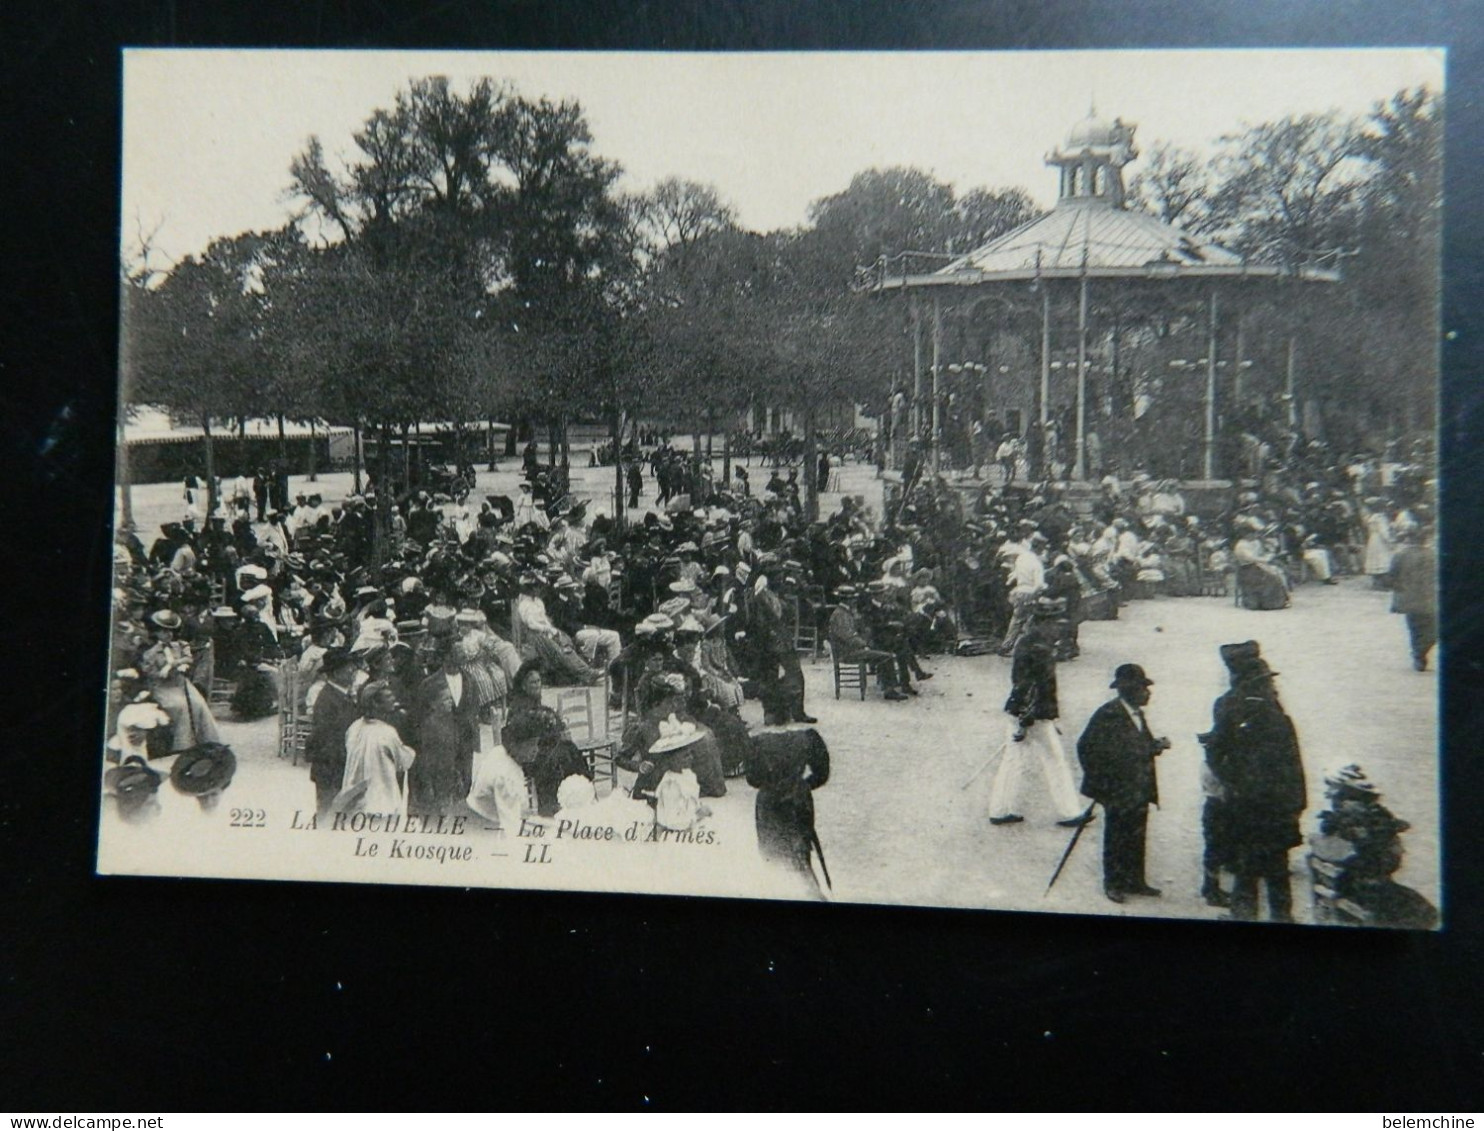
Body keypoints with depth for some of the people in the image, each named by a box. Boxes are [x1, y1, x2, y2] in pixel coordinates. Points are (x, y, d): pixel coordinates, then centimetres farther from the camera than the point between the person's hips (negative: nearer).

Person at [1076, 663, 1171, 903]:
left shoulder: (1137, 713, 8)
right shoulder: (1108, 714, -17)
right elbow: (1087, 747, -15)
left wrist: (1157, 745, -3)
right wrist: (1099, 782, -12)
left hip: (1140, 790, 7)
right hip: (1118, 791, -7)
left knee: (1137, 837, 14)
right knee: (1116, 837, 4)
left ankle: (1135, 881, 26)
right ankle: (1113, 884, 17)